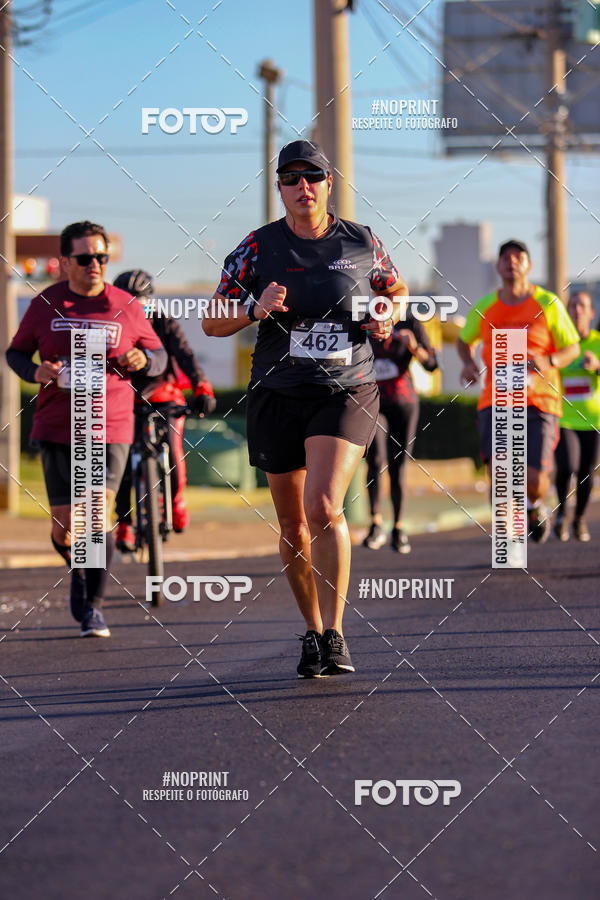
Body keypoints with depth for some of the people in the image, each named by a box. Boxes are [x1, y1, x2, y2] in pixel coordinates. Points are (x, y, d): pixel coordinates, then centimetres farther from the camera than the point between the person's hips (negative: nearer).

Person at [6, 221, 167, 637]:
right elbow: (16, 352, 13)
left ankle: (94, 605, -1)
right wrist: (36, 372, -9)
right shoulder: (45, 305, 3)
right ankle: (78, 570, 37)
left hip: (110, 430, -1)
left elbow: (159, 355, 12)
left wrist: (144, 359, -13)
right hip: (57, 428, 1)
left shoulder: (125, 307, 1)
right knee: (65, 528, 3)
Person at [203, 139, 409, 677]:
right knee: (293, 525, 8)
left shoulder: (362, 242, 1)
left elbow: (396, 290, 21)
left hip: (347, 394, -2)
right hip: (278, 398, 2)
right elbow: (212, 322, 2)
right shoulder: (259, 246, -1)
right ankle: (313, 633, 26)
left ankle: (334, 635, -16)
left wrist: (386, 319, -1)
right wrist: (255, 310, -17)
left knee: (323, 505, -21)